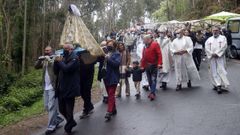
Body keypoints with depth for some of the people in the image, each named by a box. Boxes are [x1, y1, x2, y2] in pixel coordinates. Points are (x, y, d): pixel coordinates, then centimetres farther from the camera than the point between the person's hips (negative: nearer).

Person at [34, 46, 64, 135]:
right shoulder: (44, 60, 17)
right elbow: (36, 67, 10)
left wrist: (49, 59, -23)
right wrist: (39, 60, -6)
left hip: (53, 87, -7)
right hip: (46, 87, 7)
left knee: (52, 107, -6)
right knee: (47, 106, 13)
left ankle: (51, 127, 0)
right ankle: (58, 119, 30)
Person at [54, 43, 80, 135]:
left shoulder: (74, 58, -8)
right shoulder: (63, 59, 16)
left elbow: (67, 68, -23)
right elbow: (56, 72, 13)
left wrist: (60, 62, -8)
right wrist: (56, 62, -2)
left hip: (70, 89, -7)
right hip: (61, 88, 8)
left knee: (68, 110, 2)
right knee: (62, 109, 13)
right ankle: (71, 122, 33)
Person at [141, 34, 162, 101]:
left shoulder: (155, 44, -6)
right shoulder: (145, 46, 13)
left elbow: (159, 54, -13)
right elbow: (143, 57, 14)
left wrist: (159, 63, -21)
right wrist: (142, 65, 13)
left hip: (154, 65, -6)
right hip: (147, 66, 6)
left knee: (153, 79, -8)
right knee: (149, 80, 10)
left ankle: (152, 93, -8)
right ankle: (152, 92, 21)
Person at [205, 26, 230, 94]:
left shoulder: (223, 38, 7)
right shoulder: (209, 39, 15)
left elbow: (223, 47, -6)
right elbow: (207, 48, 4)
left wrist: (217, 53, -14)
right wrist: (212, 54, -10)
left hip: (220, 57, -3)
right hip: (212, 57, 3)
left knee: (220, 70, -10)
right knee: (214, 71, -1)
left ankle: (219, 85, -11)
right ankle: (217, 85, 2)